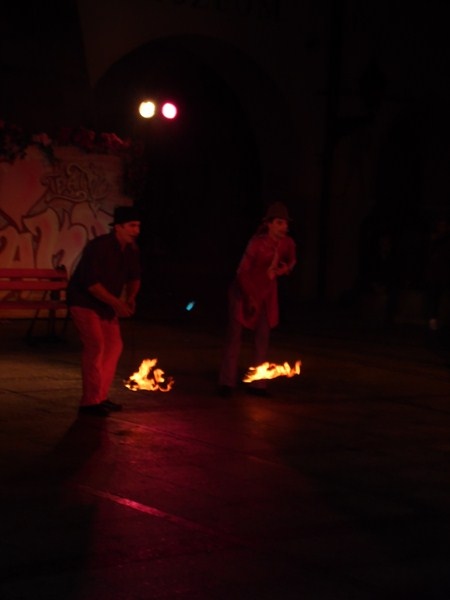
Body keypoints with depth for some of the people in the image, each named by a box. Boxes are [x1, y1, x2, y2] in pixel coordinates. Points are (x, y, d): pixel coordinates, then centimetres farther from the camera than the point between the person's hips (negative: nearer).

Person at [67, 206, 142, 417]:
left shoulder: (131, 250, 0)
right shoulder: (98, 247, -24)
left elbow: (134, 277, 14)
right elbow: (91, 283, -29)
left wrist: (130, 298, -5)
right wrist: (116, 303, -30)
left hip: (107, 305, 8)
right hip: (84, 302, -8)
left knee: (114, 346, 6)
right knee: (95, 346, -17)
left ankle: (100, 397, 16)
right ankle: (89, 401, -12)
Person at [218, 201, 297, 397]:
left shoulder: (287, 243, -15)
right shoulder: (257, 243, -28)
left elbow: (291, 261, 8)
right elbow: (242, 272, -22)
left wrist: (284, 268, -15)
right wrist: (251, 298, -19)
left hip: (266, 291, 4)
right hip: (243, 288, -4)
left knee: (262, 337, 1)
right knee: (234, 335, -4)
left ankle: (257, 384, 7)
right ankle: (227, 383, 4)